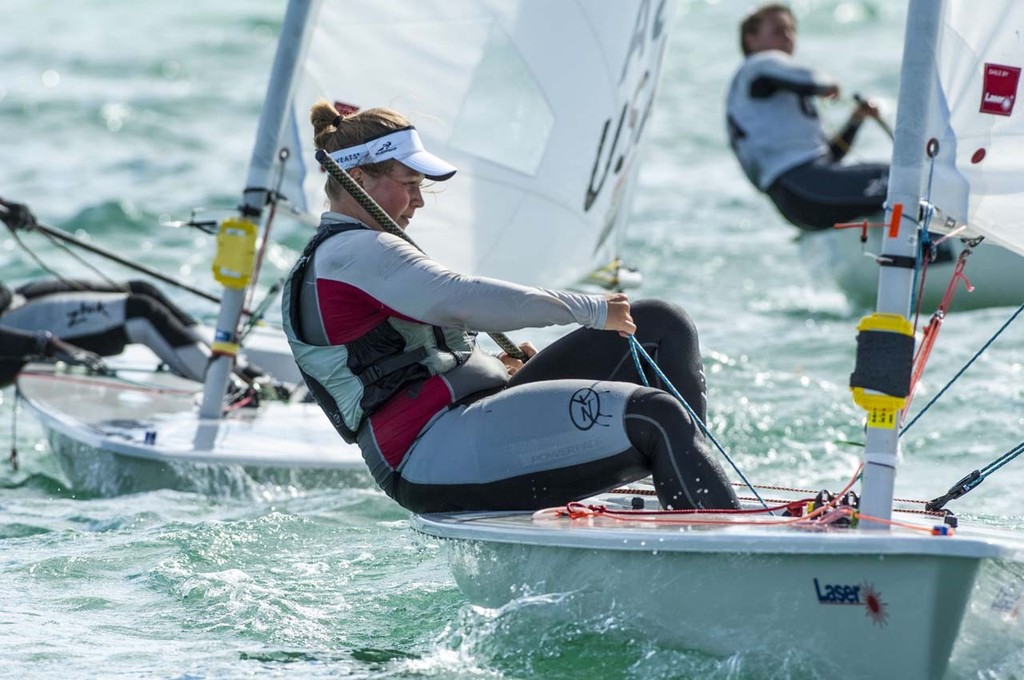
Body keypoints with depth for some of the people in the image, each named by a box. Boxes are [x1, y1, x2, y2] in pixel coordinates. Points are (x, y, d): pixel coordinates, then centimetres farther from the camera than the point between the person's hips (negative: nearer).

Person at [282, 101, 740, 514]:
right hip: (440, 456, -11)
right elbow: (461, 299, -20)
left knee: (662, 326, 6)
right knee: (655, 417, -25)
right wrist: (589, 310, -15)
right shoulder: (355, 252, -8)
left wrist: (494, 369, 11)